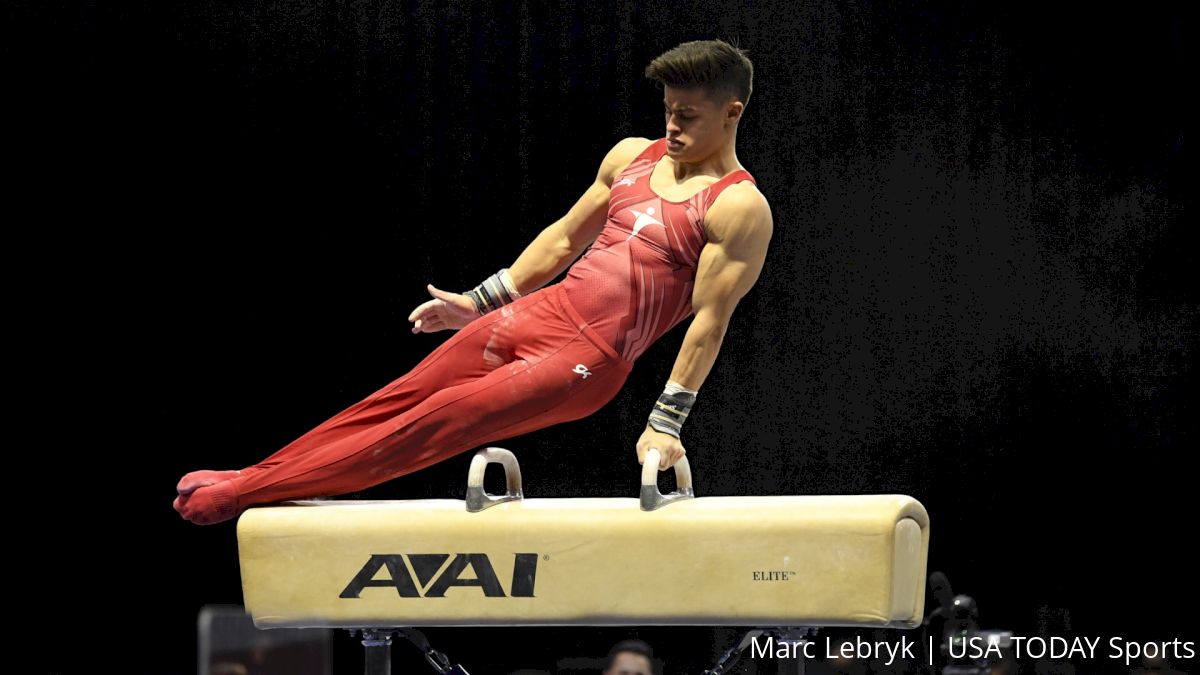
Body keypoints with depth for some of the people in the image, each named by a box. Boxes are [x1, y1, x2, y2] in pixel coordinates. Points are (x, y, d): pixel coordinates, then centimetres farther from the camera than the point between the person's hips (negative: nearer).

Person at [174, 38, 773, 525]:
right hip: (538, 312, 7)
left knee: (433, 426, -8)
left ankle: (246, 493, -7)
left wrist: (667, 420, -18)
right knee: (399, 399, 3)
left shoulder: (740, 208, -11)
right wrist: (480, 301, 21)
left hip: (590, 361, -7)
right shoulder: (632, 157, 11)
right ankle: (254, 478, 8)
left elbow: (711, 319, -15)